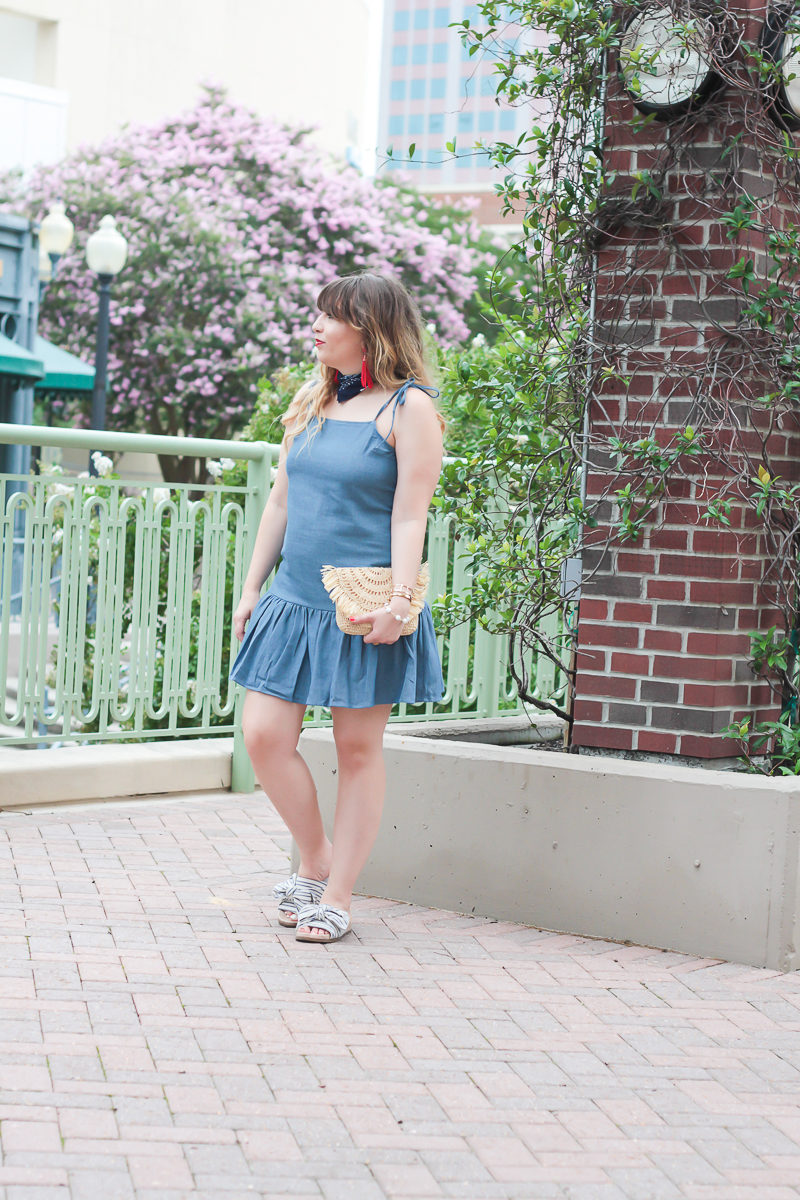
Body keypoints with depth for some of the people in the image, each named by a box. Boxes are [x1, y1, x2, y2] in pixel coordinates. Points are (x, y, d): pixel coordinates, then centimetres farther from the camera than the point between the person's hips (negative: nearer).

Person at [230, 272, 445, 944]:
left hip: (364, 611, -6)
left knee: (358, 748, 2)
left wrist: (400, 600, -21)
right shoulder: (313, 403, 14)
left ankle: (337, 895, 9)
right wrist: (252, 586, 15)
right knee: (264, 735, -2)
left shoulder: (409, 407, -5)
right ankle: (315, 860, 19)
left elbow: (409, 515, -12)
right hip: (295, 600, 6)